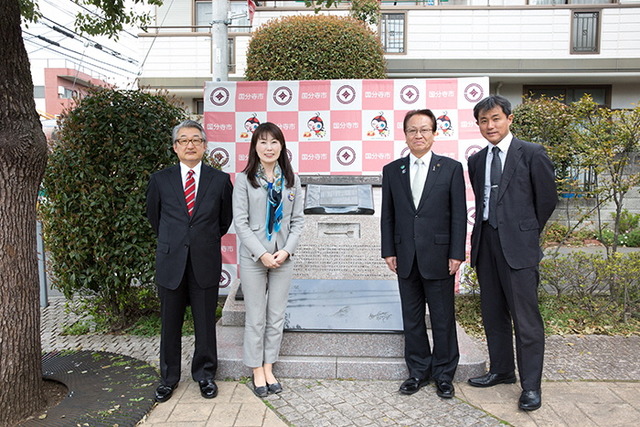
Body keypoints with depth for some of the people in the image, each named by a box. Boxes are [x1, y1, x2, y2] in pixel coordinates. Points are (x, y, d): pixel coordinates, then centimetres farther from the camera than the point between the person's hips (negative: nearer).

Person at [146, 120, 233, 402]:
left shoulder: (220, 180, 1)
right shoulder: (160, 180, 3)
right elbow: (153, 216, 17)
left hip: (205, 263, -1)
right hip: (170, 263, 1)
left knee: (205, 323, 10)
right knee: (170, 323, 12)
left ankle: (205, 374, 28)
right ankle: (169, 377, 30)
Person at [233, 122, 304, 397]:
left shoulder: (291, 179, 5)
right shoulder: (245, 179, -3)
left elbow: (298, 220, 5)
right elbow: (240, 222, -7)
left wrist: (286, 250, -9)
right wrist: (262, 254, -14)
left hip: (283, 258, 3)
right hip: (253, 258, -2)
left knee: (277, 317, 10)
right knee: (256, 318, 6)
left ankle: (269, 368, 26)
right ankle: (257, 370, 23)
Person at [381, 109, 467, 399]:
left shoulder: (451, 168, 1)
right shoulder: (392, 171, 7)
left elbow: (459, 214, -2)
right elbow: (387, 215, 8)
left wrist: (456, 254, -8)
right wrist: (388, 251, 2)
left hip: (438, 256, -2)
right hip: (405, 257, 3)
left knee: (443, 318, 8)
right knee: (412, 319, 12)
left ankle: (444, 374, 24)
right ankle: (418, 371, 27)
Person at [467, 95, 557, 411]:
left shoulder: (532, 154, -4)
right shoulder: (476, 160, 12)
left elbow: (547, 198, 2)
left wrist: (528, 231, 7)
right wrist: (486, 230, 13)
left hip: (517, 245, -6)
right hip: (486, 243, 6)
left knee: (526, 318, -2)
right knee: (493, 314, 14)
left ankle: (530, 385, 12)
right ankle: (501, 371, 30)